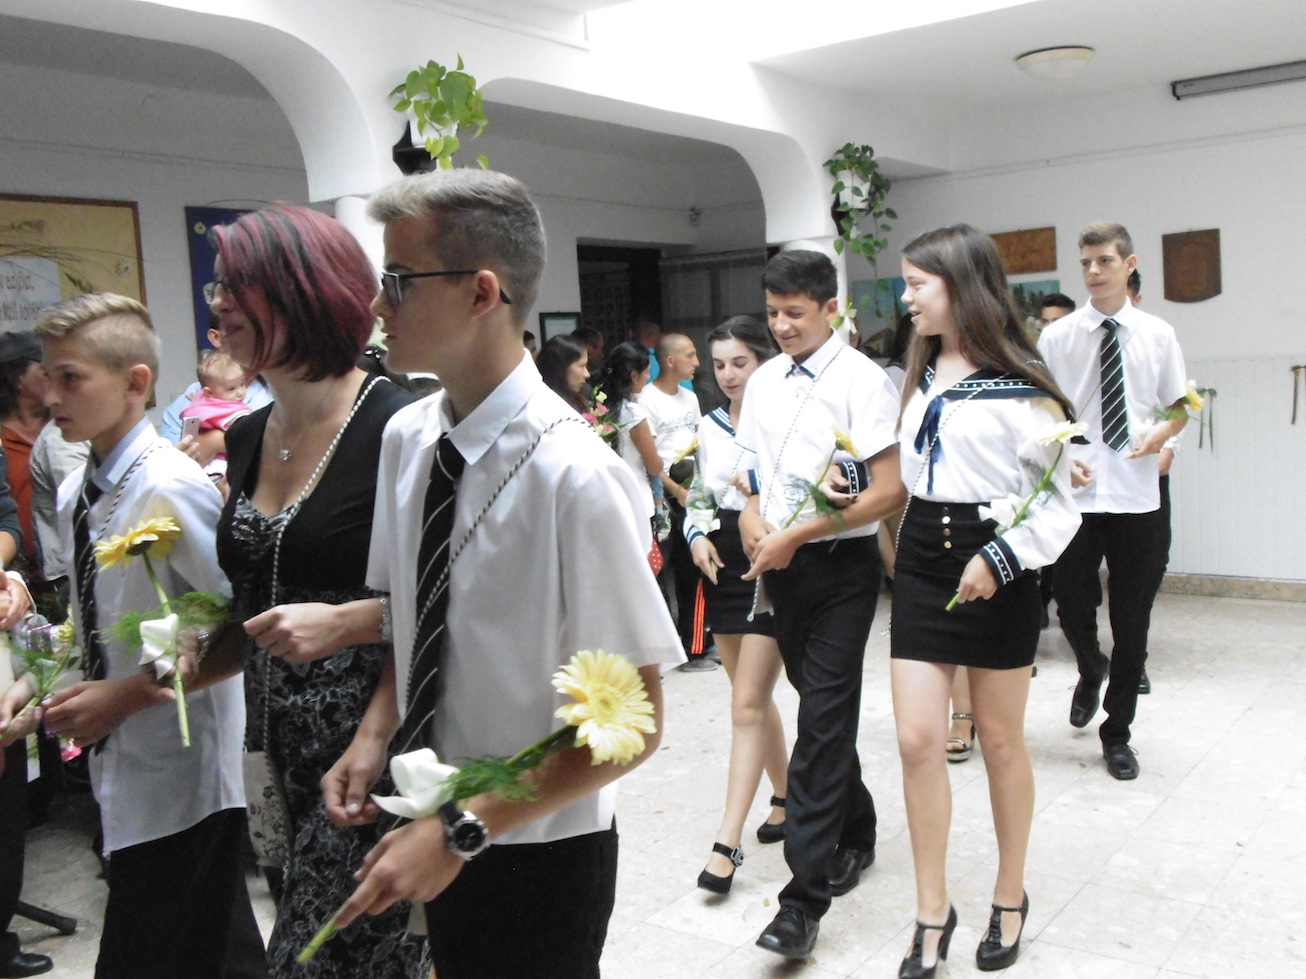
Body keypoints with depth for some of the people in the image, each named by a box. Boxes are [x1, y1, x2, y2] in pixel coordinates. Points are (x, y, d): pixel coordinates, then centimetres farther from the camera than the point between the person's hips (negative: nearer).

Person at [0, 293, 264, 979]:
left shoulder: (169, 490, -19)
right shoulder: (73, 495, 7)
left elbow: (247, 628, -20)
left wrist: (131, 692, -19)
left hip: (176, 774, -8)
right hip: (119, 765, 8)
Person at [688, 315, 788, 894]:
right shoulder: (709, 427, 9)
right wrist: (697, 536, -1)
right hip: (723, 566, 7)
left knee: (748, 705, -6)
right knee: (754, 699, 16)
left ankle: (728, 841, -2)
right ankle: (785, 798, 36)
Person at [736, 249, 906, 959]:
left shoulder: (862, 380, -11)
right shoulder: (763, 381, 8)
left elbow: (888, 491, -16)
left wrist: (795, 535, -17)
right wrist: (750, 516, -4)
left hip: (842, 563, -6)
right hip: (779, 564, 6)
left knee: (823, 721, -6)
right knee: (821, 707, 17)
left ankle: (805, 895, -2)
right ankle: (855, 833, 38)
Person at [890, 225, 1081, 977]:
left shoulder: (1018, 384, -11)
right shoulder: (923, 372, 11)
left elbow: (1057, 497, -11)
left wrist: (1001, 558, -21)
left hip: (995, 568, -5)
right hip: (923, 557, 5)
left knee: (1001, 740, 10)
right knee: (918, 740, 1)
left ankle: (1011, 899, 31)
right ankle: (933, 914, 15)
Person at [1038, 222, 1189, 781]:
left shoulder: (1158, 335, 3)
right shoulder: (1057, 337, 0)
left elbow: (1180, 408, 11)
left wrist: (1162, 433, -10)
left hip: (1138, 498, 1)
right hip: (1075, 497, -1)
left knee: (1132, 620, 8)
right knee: (1073, 608, 4)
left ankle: (1117, 733, 25)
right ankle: (1091, 671, 41)